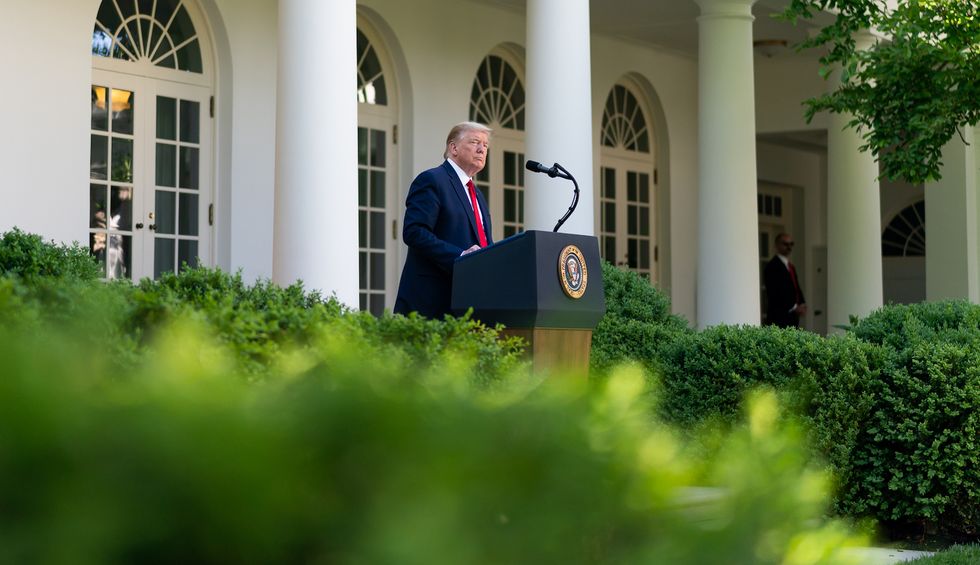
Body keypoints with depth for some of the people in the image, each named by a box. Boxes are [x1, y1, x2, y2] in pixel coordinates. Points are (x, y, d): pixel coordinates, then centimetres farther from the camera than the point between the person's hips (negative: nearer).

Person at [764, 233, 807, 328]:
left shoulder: (790, 266, 19)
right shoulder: (772, 267, -11)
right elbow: (774, 294, -18)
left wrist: (802, 304, 4)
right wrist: (794, 308, -17)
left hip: (792, 318, 9)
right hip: (779, 318, -9)